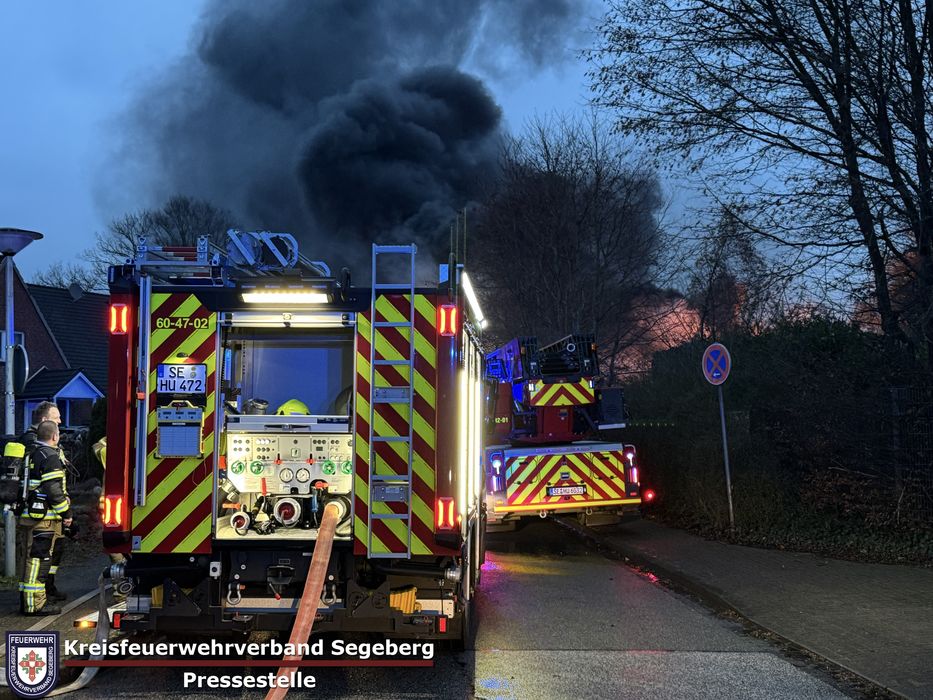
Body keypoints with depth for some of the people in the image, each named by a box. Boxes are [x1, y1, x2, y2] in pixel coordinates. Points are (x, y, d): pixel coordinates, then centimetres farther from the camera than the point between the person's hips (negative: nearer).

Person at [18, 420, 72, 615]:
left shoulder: (32, 454, 16)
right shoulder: (50, 457, -13)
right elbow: (53, 490, -18)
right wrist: (66, 513, -10)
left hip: (30, 514, 9)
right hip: (45, 516, -9)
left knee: (33, 557, 15)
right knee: (40, 558, -7)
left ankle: (27, 598, 22)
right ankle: (35, 603, -6)